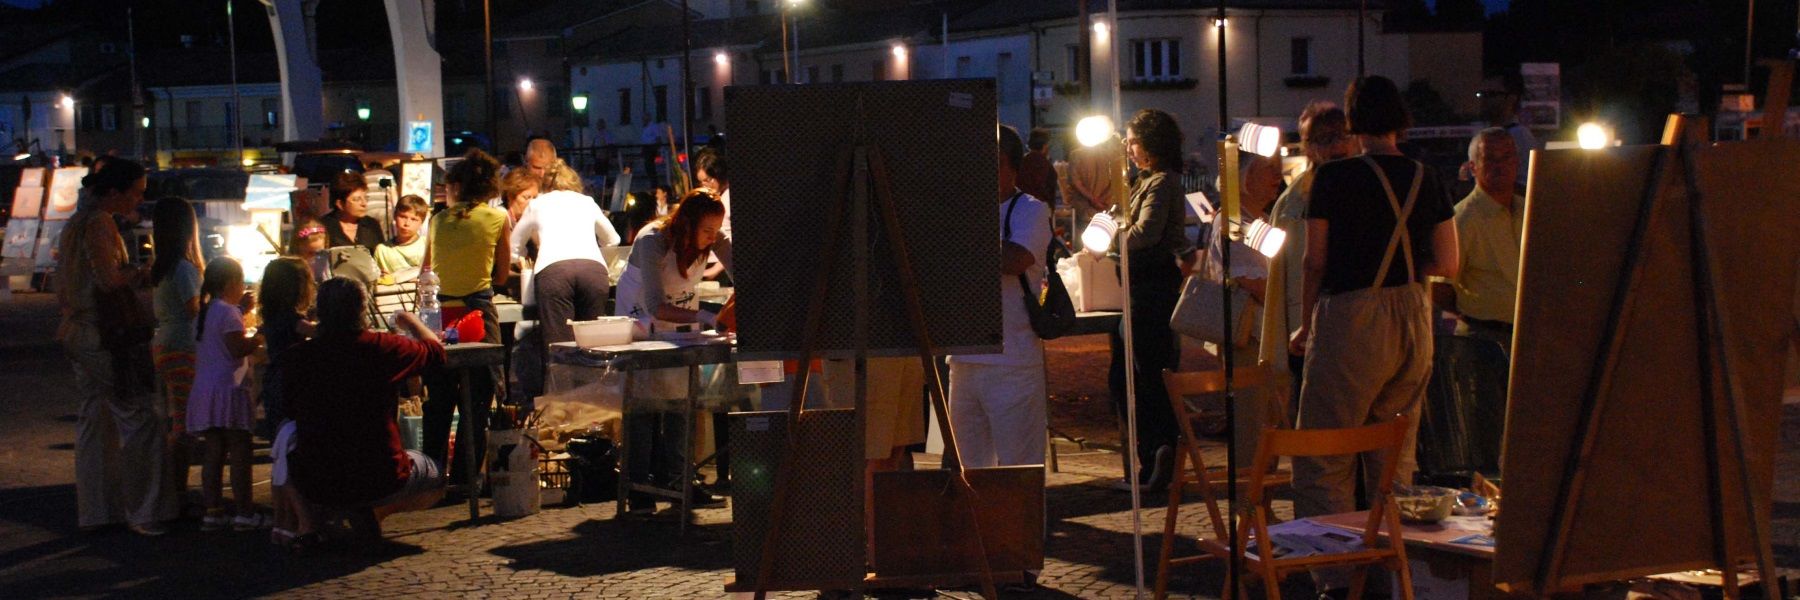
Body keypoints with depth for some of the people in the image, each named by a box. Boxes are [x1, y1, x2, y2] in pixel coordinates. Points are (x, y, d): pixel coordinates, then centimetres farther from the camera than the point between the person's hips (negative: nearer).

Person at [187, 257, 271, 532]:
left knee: (214, 452, 10)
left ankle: (213, 511, 11)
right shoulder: (228, 312, -12)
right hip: (229, 389, -9)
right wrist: (259, 338, -7)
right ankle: (245, 513, -2)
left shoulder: (203, 313, 15)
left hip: (204, 391, 9)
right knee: (240, 453, -4)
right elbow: (237, 349, -21)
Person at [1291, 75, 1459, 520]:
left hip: (1351, 316, -5)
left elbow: (1315, 261, -4)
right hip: (1414, 320, 5)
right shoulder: (1426, 179, 6)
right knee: (1395, 457, 14)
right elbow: (1448, 265, 7)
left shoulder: (1334, 178, -6)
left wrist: (1308, 325, 8)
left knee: (1323, 460, 0)